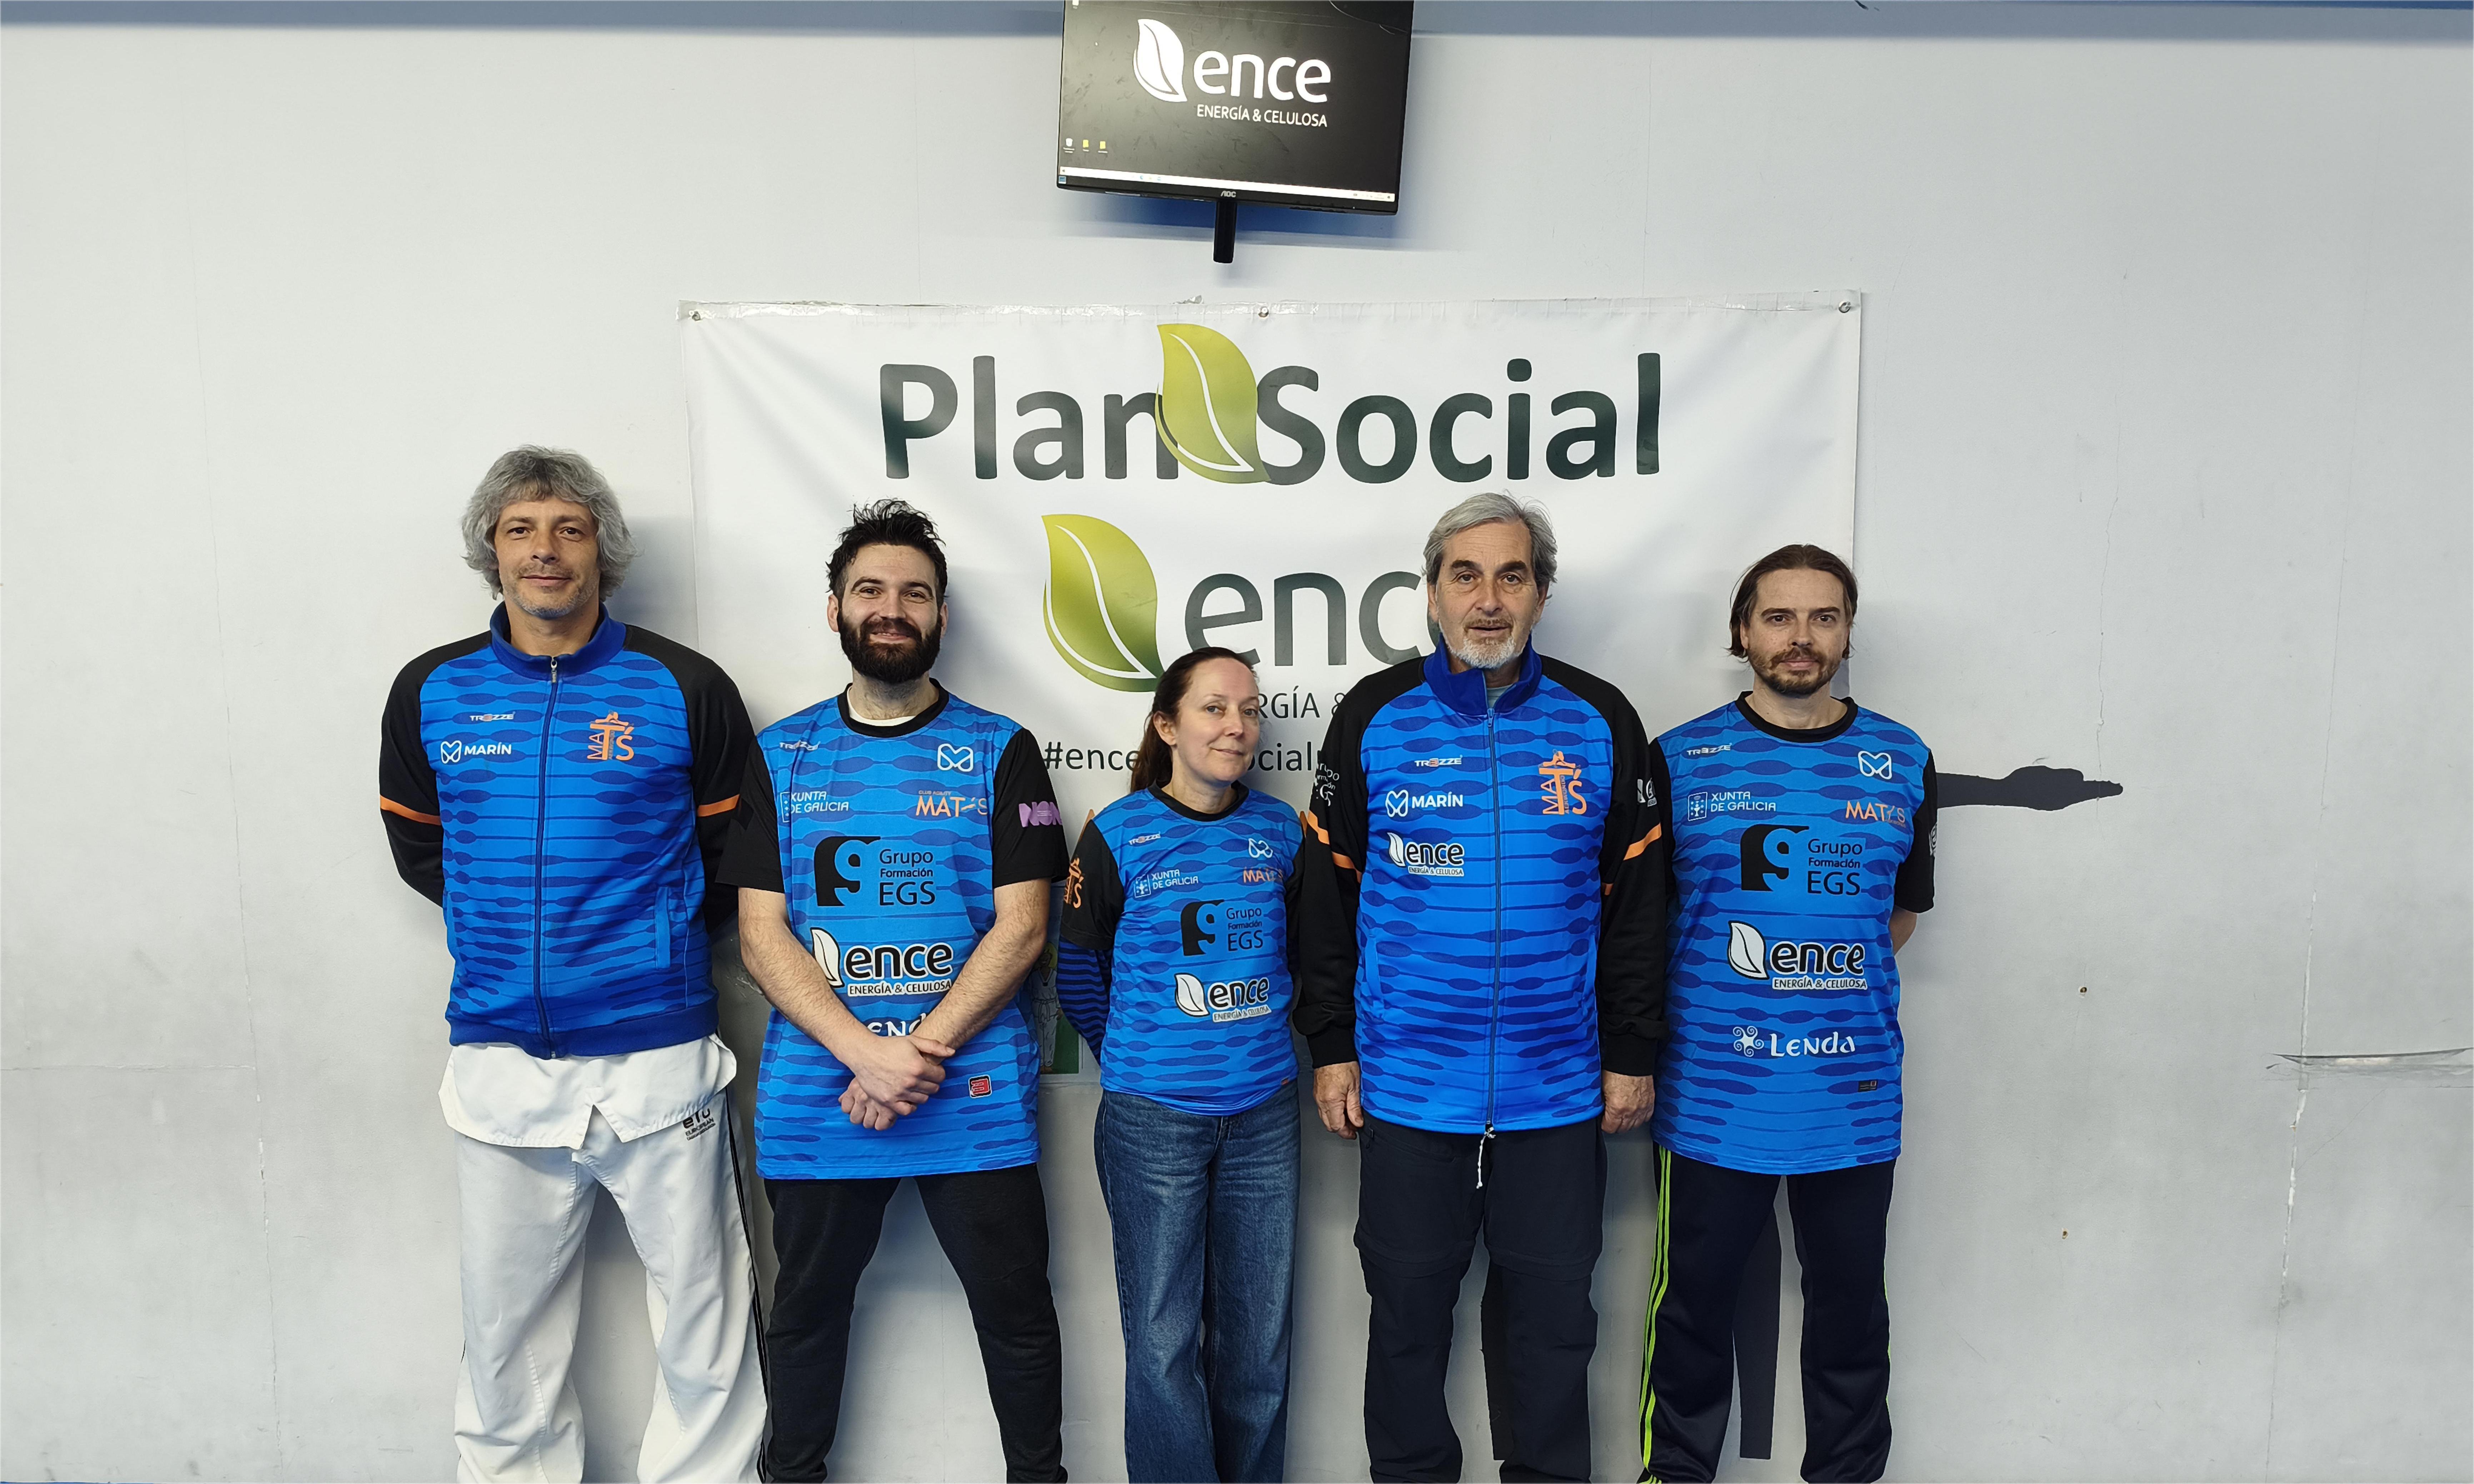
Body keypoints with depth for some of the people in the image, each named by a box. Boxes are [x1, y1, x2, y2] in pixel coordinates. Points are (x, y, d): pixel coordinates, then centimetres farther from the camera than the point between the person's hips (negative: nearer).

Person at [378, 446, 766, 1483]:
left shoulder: (685, 689, -3)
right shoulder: (432, 692, 6)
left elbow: (736, 857, 7)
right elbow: (417, 846, 18)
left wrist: (658, 930, -1)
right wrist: (509, 921, 9)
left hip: (657, 1057, -2)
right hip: (498, 1065, 3)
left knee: (704, 1327, 7)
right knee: (505, 1338, 15)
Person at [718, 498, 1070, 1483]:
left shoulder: (999, 752, 2)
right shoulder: (780, 756, 6)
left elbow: (1021, 928, -5)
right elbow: (762, 934, -1)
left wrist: (922, 1052, -15)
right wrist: (865, 1055, -15)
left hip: (974, 1096, -1)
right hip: (814, 1096, 2)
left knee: (1015, 1316, 9)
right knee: (806, 1313, 17)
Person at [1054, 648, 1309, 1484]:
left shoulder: (1280, 830, 4)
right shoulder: (1119, 834, -5)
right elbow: (1078, 970, 3)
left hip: (1263, 1114, 3)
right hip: (1153, 1122, -3)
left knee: (1260, 1337, 11)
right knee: (1164, 1338, 4)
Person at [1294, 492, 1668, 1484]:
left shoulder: (1600, 722, 1)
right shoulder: (1376, 717, 0)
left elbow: (1637, 902, 5)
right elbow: (1327, 893, 3)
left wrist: (1632, 1056, 4)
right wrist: (1331, 1046, 0)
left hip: (1561, 1095, 1)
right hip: (1406, 1090, 0)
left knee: (1551, 1318, 14)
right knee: (1408, 1311, 13)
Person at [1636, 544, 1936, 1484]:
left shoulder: (1903, 763, 5)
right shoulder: (1680, 760, -1)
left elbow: (1901, 913, 14)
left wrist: (1823, 980, 7)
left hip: (1853, 1097, 2)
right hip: (1711, 1093, -2)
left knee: (1850, 1304, 15)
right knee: (1695, 1301, 11)